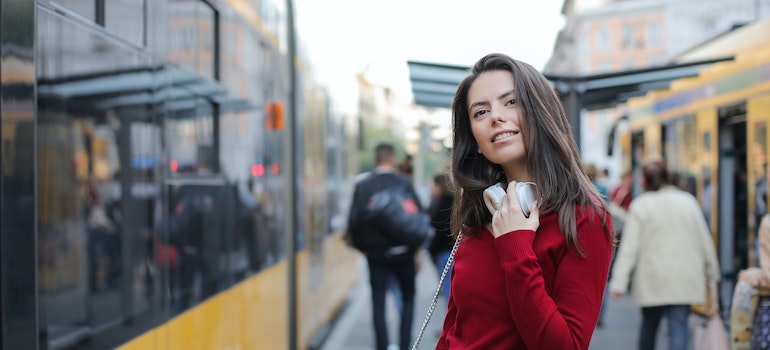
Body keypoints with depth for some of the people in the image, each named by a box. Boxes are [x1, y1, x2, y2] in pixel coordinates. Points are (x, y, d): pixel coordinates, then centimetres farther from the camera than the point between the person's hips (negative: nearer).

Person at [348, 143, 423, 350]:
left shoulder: (362, 186, -4)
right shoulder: (404, 184, -5)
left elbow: (354, 221, -8)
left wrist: (362, 247, 6)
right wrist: (416, 248, 5)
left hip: (376, 253, 0)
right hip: (403, 252, 0)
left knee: (378, 302, 6)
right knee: (408, 298, 15)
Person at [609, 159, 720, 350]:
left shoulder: (639, 205, -4)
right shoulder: (688, 201, 3)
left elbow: (629, 247, -8)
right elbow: (705, 240, 8)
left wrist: (619, 282, -9)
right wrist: (712, 271, 18)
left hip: (651, 280, -1)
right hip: (683, 278, 1)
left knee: (649, 325, 17)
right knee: (679, 328, -2)